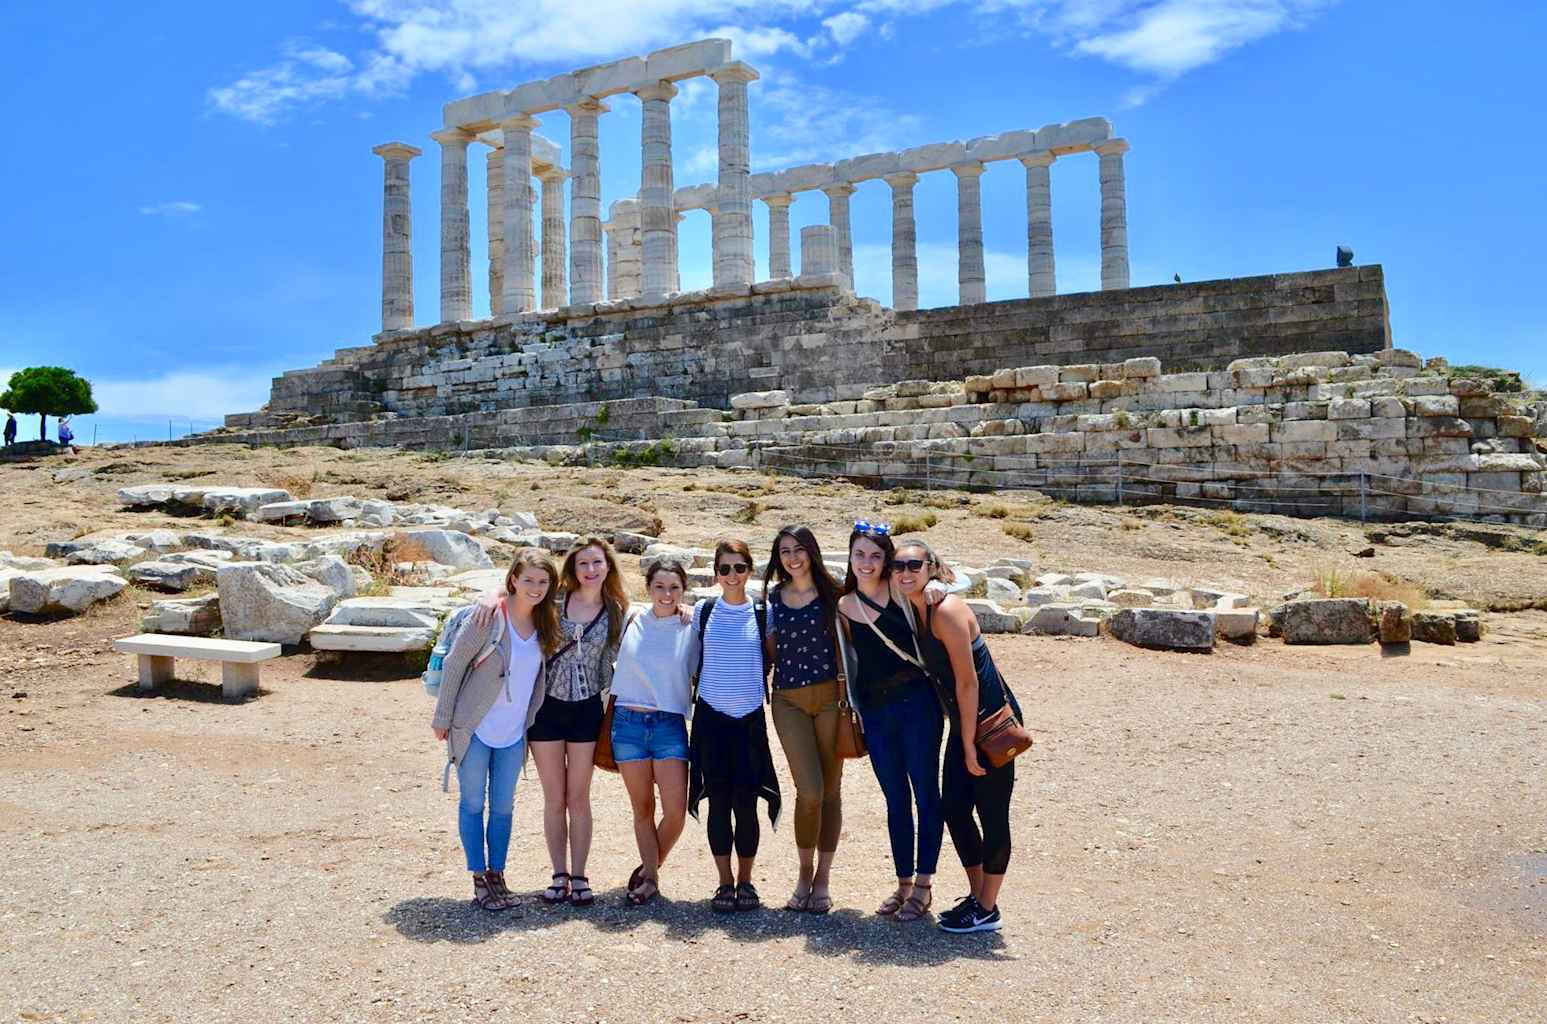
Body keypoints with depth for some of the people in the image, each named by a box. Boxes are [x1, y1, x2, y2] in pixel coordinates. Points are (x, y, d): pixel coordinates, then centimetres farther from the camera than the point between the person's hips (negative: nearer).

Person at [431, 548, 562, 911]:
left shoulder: (546, 622, 0)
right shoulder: (490, 617, -16)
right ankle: (479, 879, 18)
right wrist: (443, 717, -8)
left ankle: (496, 875, 25)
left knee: (503, 808, 12)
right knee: (472, 804, 7)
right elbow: (454, 664, -10)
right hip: (474, 729, -5)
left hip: (513, 733, 5)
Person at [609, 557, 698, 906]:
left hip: (670, 723, -1)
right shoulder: (631, 621, 3)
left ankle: (649, 869, 18)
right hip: (628, 720, 1)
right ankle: (650, 876, 23)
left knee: (676, 811, -6)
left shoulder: (691, 629, 1)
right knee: (642, 808, 8)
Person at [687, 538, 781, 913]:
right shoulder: (703, 611, 4)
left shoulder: (762, 614, 1)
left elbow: (772, 662, 9)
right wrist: (692, 696, 12)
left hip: (750, 717, -1)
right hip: (711, 716, 1)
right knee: (718, 801, 2)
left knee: (746, 802, 0)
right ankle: (725, 882, 14)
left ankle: (746, 881, 16)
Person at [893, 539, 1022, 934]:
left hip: (992, 719, -9)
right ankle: (976, 896, 28)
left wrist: (969, 744, -16)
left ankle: (988, 910, 15)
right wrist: (962, 740, 11)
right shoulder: (913, 612, 5)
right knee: (953, 807, 12)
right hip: (964, 721, 9)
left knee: (992, 813, 2)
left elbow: (967, 682, -20)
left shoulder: (946, 611, -21)